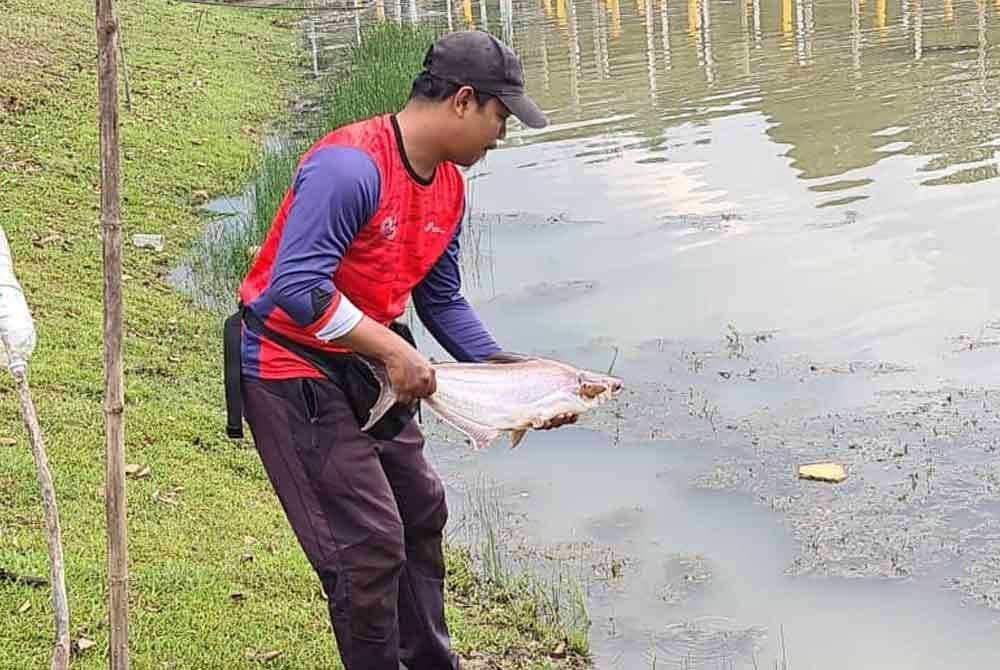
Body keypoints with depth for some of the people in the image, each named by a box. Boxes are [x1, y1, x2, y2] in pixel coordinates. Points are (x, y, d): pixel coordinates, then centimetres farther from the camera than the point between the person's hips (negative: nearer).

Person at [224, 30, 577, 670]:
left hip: (364, 368, 10)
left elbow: (441, 302, 9)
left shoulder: (448, 186, 2)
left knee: (422, 513, 17)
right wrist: (393, 349, -27)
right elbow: (297, 287, -31)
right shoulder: (351, 166, -27)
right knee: (370, 543, -8)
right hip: (291, 370, -10)